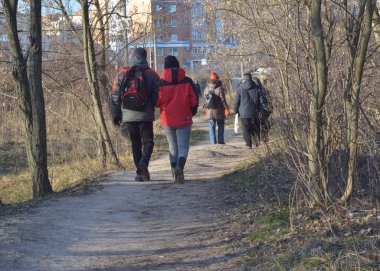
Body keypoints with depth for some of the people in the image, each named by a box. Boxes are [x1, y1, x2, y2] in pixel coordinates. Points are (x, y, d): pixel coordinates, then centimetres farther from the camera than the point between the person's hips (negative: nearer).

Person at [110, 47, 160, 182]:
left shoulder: (122, 74, 3)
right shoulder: (152, 74, -2)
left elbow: (115, 96, 4)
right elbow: (157, 96, -4)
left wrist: (116, 115, 10)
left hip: (128, 116, 2)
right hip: (146, 115, -2)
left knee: (135, 144, 12)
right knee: (147, 142, 7)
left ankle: (139, 172, 11)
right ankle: (143, 165, -17)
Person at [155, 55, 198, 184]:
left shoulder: (161, 83, -5)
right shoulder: (187, 81, -4)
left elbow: (157, 102, -5)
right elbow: (194, 101, -3)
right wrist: (192, 112, 16)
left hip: (167, 121, 1)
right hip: (184, 120, -1)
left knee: (173, 147, 17)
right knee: (183, 147, 0)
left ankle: (174, 172, 17)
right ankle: (180, 166, -26)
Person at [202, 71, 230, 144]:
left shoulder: (207, 88, 3)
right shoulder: (220, 88, -11)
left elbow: (204, 99, 11)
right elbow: (223, 100, -13)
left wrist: (205, 107, 26)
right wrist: (226, 108, -8)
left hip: (210, 111, 3)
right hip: (219, 111, -3)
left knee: (212, 127, 7)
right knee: (221, 125, 12)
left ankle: (213, 143, 3)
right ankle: (220, 141, 9)